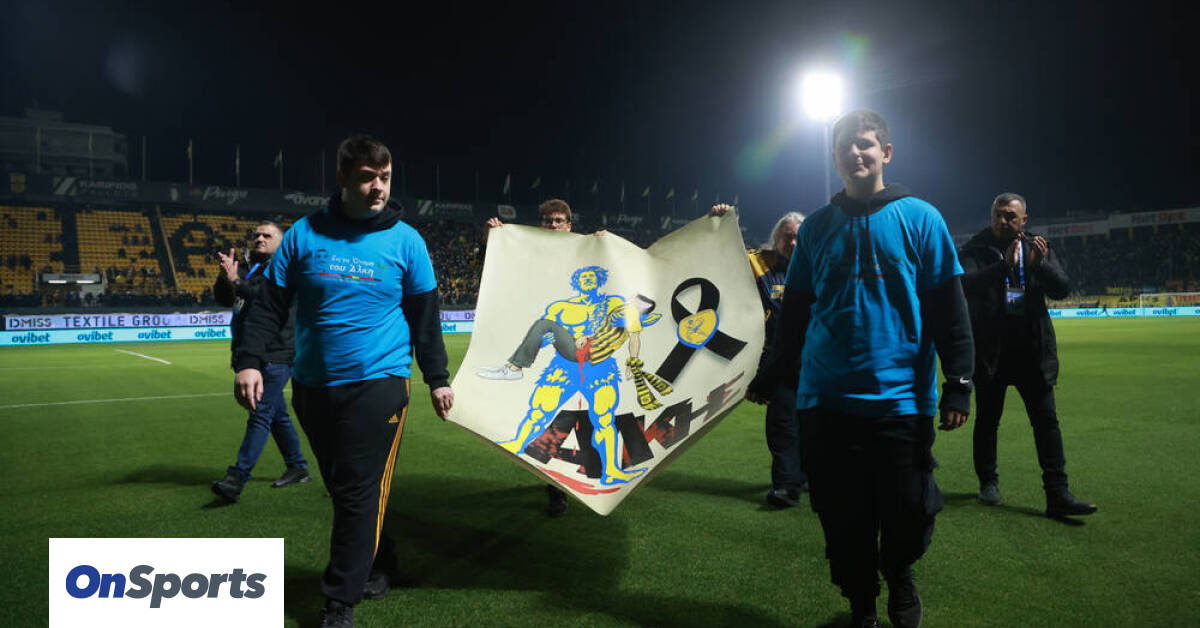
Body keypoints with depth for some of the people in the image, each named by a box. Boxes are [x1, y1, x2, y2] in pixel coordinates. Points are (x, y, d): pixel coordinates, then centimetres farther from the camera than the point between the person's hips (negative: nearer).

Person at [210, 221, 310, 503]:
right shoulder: (247, 268, 18)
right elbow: (223, 299, 11)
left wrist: (236, 282, -26)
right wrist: (225, 276, -7)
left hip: (275, 355, -9)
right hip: (253, 354, 9)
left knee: (260, 415, -12)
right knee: (277, 415, 15)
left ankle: (236, 479, -16)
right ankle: (298, 468, 27)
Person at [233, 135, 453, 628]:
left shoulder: (405, 241, -1)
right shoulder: (304, 234, 2)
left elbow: (424, 317, 4)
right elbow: (271, 306, 4)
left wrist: (437, 378, 5)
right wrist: (249, 361, -8)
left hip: (378, 384, -3)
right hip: (313, 386, 3)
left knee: (360, 493, -3)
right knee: (341, 488, 14)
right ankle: (374, 568, 33)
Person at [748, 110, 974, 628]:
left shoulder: (919, 218, 1)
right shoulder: (817, 226, 9)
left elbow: (948, 309, 0)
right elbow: (795, 309, 14)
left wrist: (959, 384, -5)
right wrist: (769, 374, 16)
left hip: (900, 400, -2)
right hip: (825, 402, 2)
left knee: (907, 514, 5)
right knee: (844, 522, 8)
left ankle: (899, 578, 38)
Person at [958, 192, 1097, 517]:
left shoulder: (1039, 248, 7)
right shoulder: (975, 249, -2)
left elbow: (1062, 288, -2)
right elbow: (966, 284, -18)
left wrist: (1040, 264, -19)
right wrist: (1004, 265, -28)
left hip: (1032, 350, 2)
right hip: (990, 350, -2)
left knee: (1047, 420, 1)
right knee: (987, 420, 9)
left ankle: (1057, 495, 5)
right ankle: (988, 482, 26)